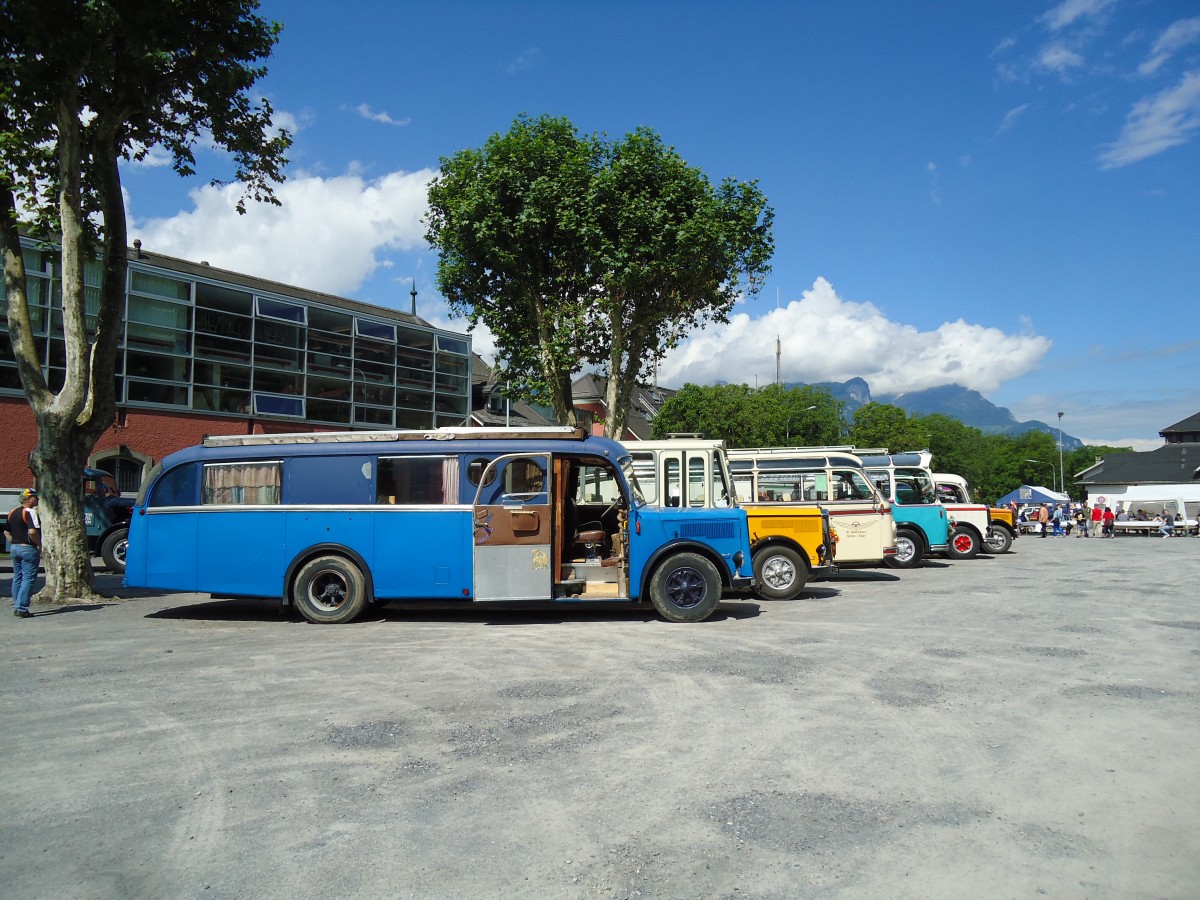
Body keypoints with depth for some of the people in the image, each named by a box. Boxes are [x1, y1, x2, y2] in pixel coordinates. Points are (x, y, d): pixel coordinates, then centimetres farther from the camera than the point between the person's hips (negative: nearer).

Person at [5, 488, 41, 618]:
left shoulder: (13, 513, 13)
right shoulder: (30, 512, -14)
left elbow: (6, 532, 19)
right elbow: (32, 532, -25)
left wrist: (14, 543, 16)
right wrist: (39, 544, -12)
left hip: (15, 548, 9)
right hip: (29, 549, -9)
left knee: (17, 578, 14)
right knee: (28, 578, -6)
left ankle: (16, 606, 19)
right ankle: (21, 608, -10)